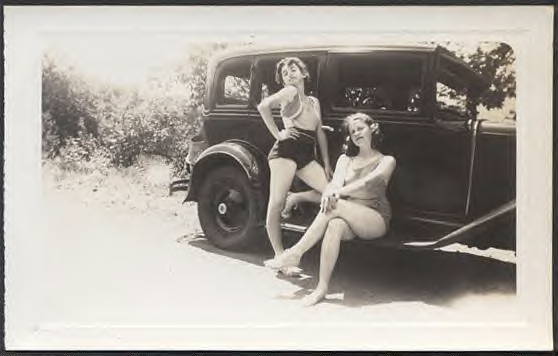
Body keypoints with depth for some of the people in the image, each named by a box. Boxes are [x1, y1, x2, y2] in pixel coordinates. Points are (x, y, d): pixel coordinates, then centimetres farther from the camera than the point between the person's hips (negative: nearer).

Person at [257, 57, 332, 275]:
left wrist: (327, 164, 14)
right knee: (277, 202, -13)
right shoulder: (290, 92, 3)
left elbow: (320, 134, 21)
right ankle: (280, 256, -8)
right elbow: (263, 106, -15)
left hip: (306, 158, 7)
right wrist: (277, 134, -10)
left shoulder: (314, 102, 24)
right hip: (286, 150, -7)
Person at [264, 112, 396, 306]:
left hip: (376, 220, -3)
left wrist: (338, 192, -29)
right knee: (336, 225, -35)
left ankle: (295, 253, -31)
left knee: (336, 206, -33)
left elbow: (369, 182, -15)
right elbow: (335, 183, 4)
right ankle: (322, 288, -40)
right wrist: (329, 193, -19)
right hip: (348, 217, 3)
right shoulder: (345, 159, 21)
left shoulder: (386, 161, 6)